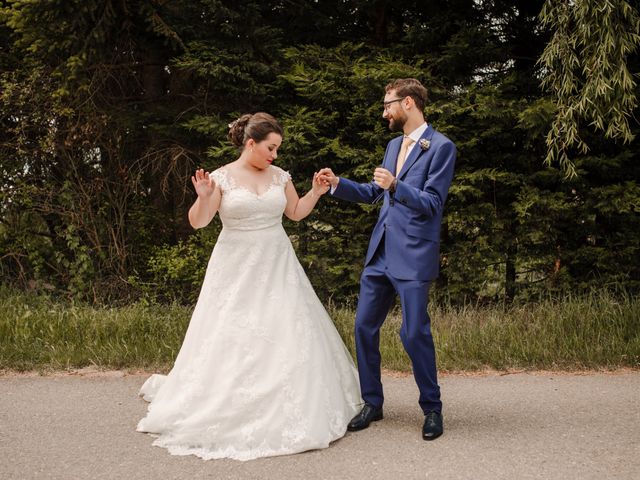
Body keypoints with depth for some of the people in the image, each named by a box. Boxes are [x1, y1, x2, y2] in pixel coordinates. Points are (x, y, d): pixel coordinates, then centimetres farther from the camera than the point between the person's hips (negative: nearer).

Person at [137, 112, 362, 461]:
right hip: (236, 270, -3)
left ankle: (289, 413, 13)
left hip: (277, 268, 4)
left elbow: (296, 213, 17)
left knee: (287, 337, 0)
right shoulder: (222, 177, -7)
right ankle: (221, 412, 16)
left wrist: (316, 192, 2)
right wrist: (204, 197, -26)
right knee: (229, 339, 0)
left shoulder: (279, 176, 5)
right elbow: (198, 222, -8)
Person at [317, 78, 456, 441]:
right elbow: (373, 193, 25)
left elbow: (432, 204, -14)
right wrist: (337, 183, 12)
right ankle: (372, 403, 23)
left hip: (413, 256, -8)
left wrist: (396, 185, -27)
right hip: (381, 253, 8)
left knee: (415, 332, -5)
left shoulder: (441, 147, -8)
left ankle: (432, 408, 13)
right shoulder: (394, 145, 16)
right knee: (365, 327, 9)